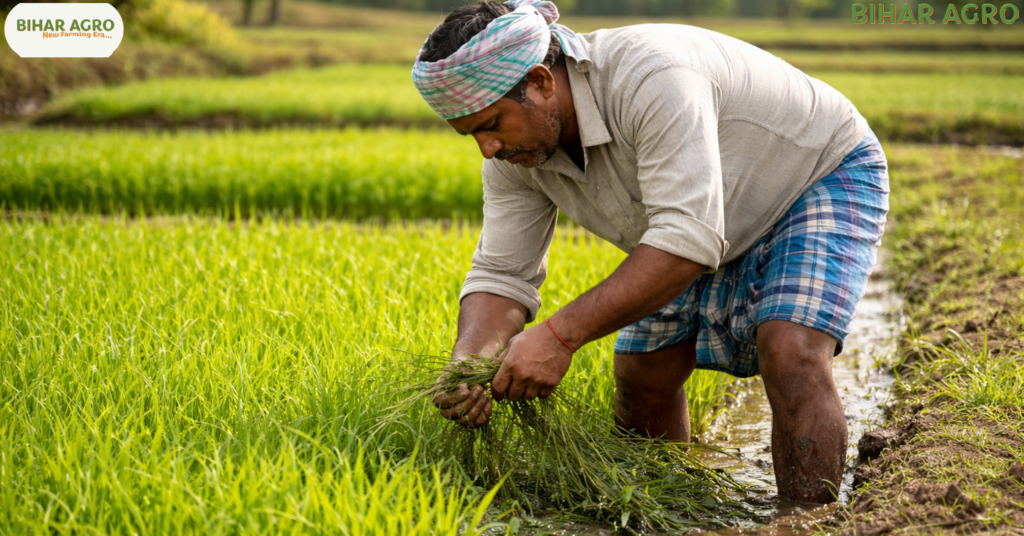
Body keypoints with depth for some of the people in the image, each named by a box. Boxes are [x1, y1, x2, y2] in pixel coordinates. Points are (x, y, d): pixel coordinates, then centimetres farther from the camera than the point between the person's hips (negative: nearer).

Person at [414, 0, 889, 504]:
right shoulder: (514, 154, -16)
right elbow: (502, 274, -11)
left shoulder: (649, 76, -40)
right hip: (729, 221, 7)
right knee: (641, 373, 5)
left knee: (791, 353, -28)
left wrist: (560, 334, -49)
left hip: (825, 174, -7)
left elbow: (688, 240, -46)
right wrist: (467, 365, -32)